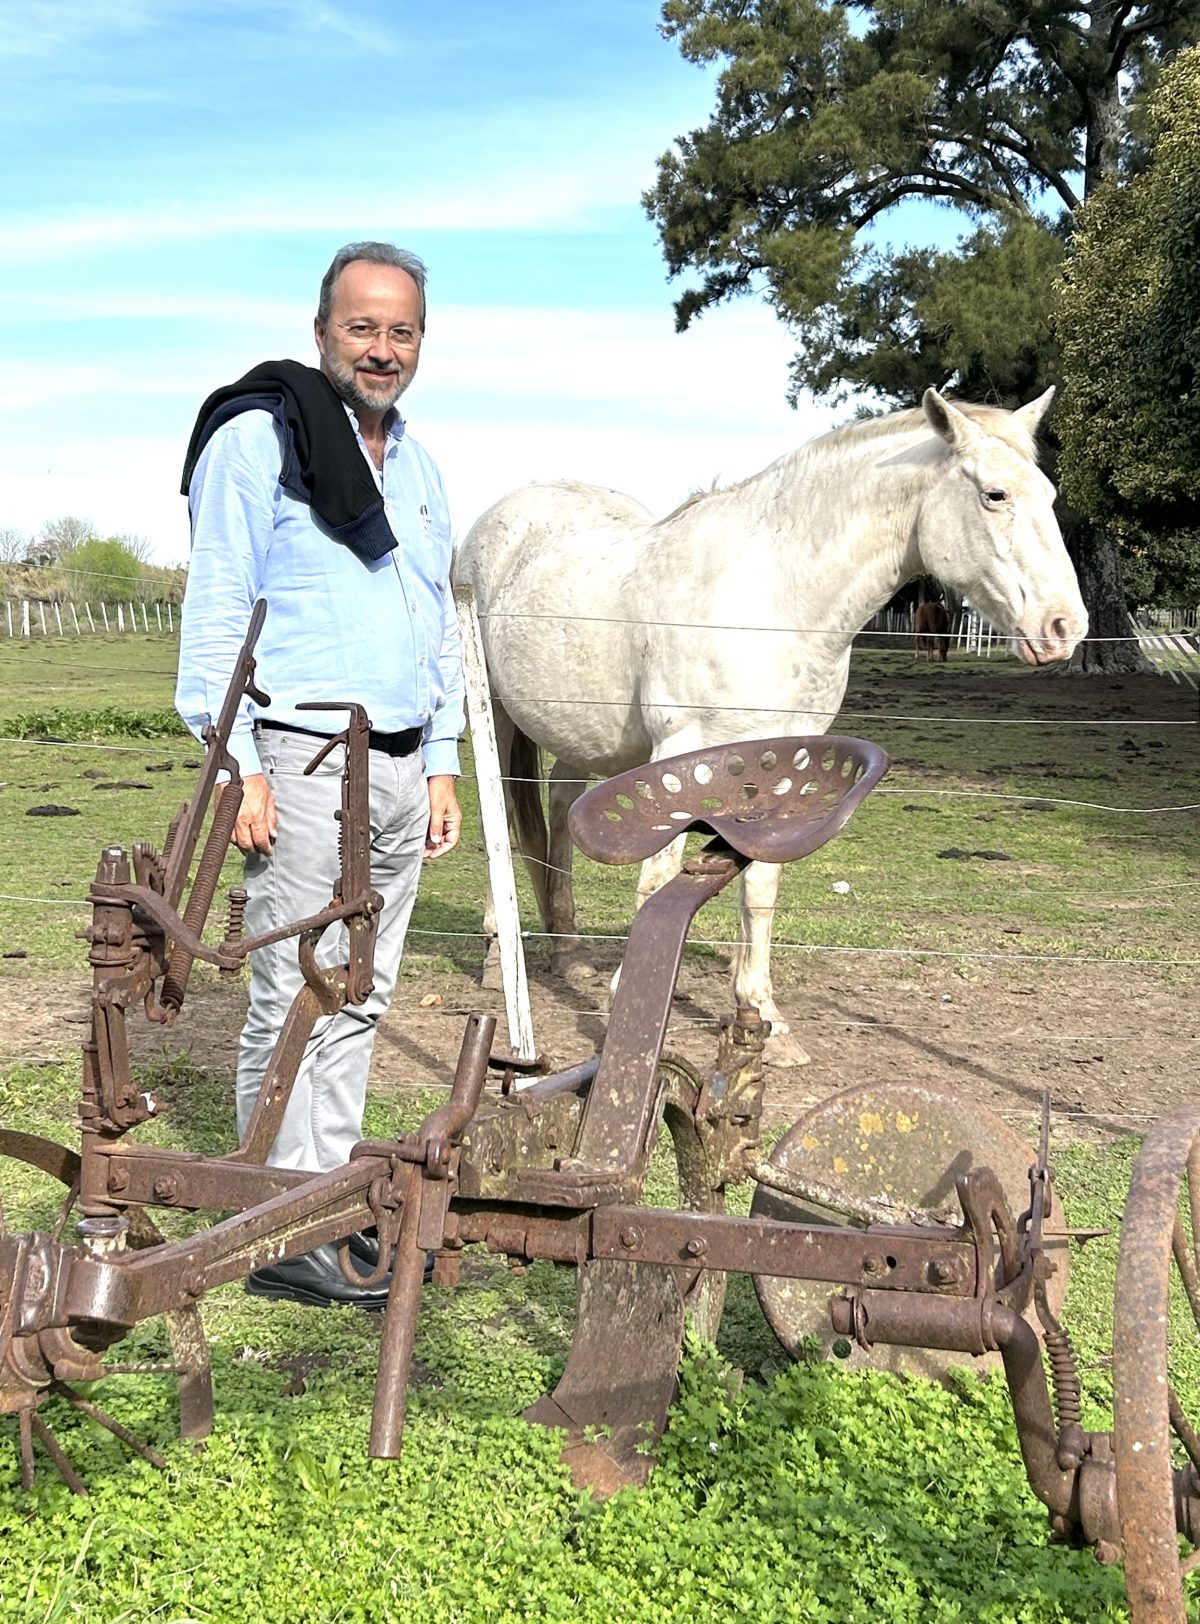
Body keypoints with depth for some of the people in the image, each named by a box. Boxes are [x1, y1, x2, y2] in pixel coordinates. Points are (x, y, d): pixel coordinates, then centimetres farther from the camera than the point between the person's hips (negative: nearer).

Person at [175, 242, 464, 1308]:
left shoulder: (417, 465, 17)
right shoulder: (257, 441, -5)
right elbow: (215, 613, -9)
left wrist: (442, 762, 16)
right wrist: (237, 766, -15)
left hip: (402, 767, 7)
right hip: (304, 765, -7)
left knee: (362, 999, 12)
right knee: (295, 1002, -3)